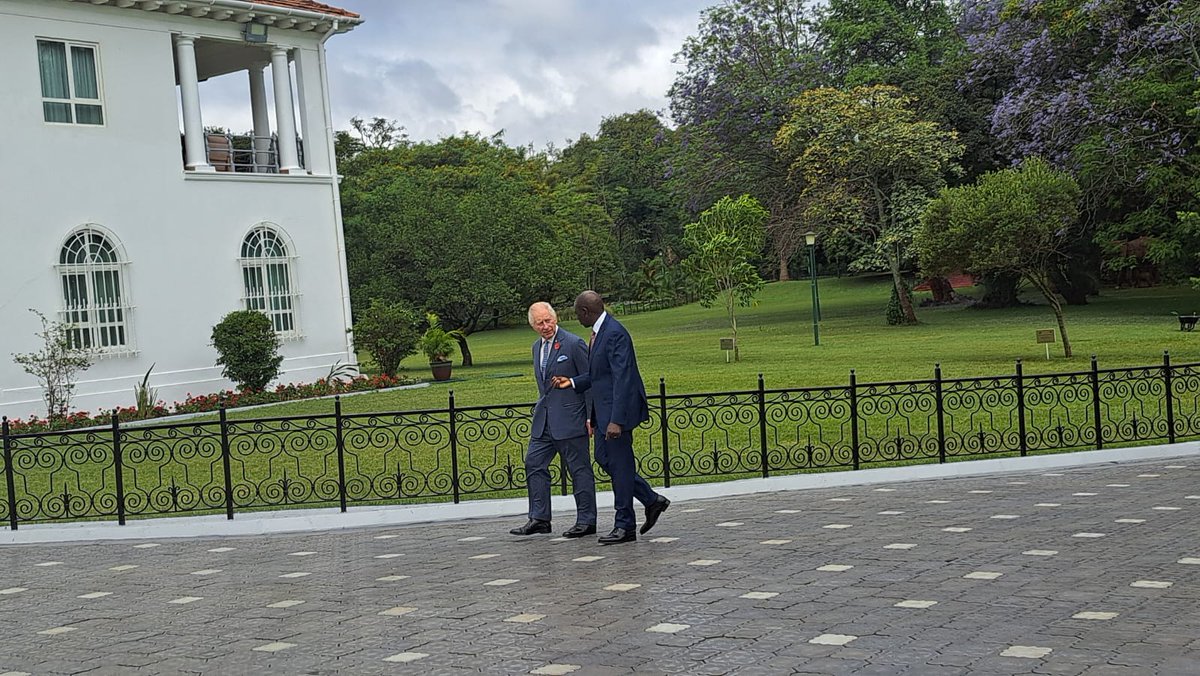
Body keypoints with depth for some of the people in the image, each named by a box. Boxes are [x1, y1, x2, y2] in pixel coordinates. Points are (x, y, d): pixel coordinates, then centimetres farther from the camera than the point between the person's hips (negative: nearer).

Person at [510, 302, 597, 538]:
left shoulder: (574, 344, -10)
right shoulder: (537, 347, 13)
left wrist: (592, 417, -13)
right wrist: (540, 409, 18)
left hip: (570, 418, -8)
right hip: (544, 420, 8)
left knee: (579, 469, 0)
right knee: (534, 463, 6)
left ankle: (586, 521, 7)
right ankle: (539, 519, 12)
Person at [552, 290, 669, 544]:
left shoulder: (615, 334, -20)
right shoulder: (599, 332, 12)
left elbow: (622, 378, -24)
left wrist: (616, 420, -27)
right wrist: (573, 382, 10)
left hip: (617, 409, -10)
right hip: (603, 409, 10)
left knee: (620, 464, -2)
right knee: (604, 458, 16)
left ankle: (625, 526, 8)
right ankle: (652, 500, 24)